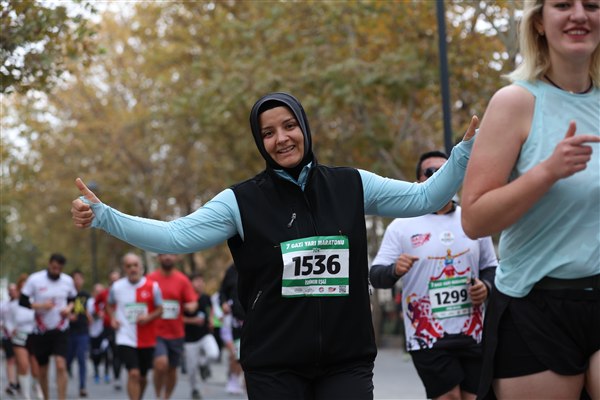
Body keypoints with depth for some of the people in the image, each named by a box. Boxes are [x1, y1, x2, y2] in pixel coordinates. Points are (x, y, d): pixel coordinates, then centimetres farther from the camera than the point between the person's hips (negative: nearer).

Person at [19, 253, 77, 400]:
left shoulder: (68, 281, 1)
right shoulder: (34, 279, -7)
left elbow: (72, 299, 16)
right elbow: (22, 301, -4)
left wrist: (69, 308, -6)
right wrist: (40, 306, -19)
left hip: (61, 331, 0)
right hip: (41, 331, 0)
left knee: (61, 366, -15)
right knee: (42, 370, 9)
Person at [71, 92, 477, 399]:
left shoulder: (352, 186, 4)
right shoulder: (242, 201, -1)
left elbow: (424, 197, 7)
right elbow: (175, 236, -7)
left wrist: (466, 149, -4)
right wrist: (102, 215, -16)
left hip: (347, 362, 1)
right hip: (275, 366, -1)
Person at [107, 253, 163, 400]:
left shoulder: (152, 286, -3)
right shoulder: (117, 287, 0)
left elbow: (160, 309, 4)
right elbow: (110, 305, 18)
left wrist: (148, 317, -16)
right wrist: (112, 319, -1)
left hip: (147, 340, 2)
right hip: (126, 339, -2)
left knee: (142, 377, 13)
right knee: (133, 374, -17)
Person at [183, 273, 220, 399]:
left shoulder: (206, 298, 1)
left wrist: (210, 319, 7)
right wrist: (192, 320, -21)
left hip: (205, 334, 3)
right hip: (190, 338, -3)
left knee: (213, 354, -25)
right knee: (192, 367, 4)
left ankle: (203, 363, 11)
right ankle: (194, 389, 30)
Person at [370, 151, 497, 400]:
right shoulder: (401, 227, -1)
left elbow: (491, 267, 19)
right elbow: (375, 276, -4)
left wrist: (486, 286, -4)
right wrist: (395, 270, -27)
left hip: (472, 333, 4)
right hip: (427, 335, -4)